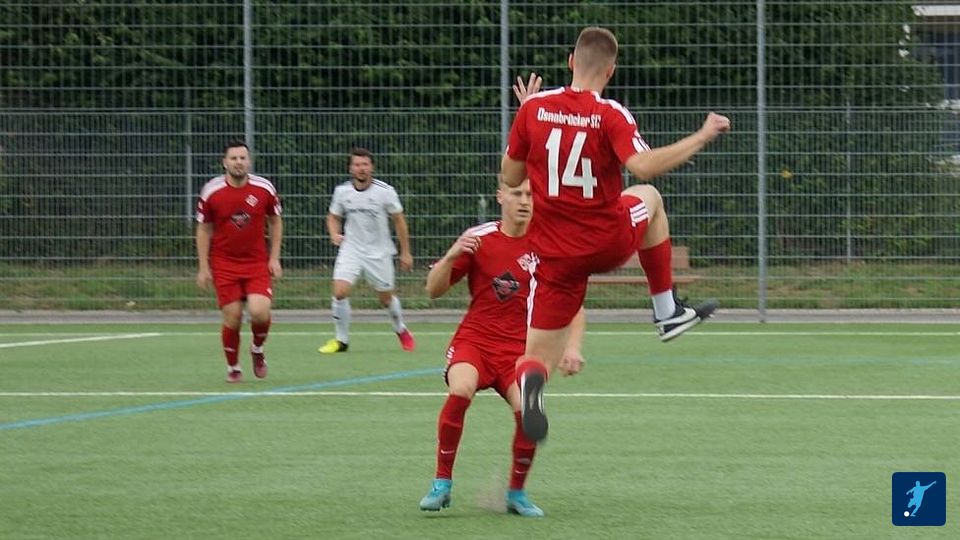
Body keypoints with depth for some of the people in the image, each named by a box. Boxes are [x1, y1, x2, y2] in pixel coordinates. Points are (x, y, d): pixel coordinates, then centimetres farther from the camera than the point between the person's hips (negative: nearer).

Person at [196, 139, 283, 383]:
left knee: (260, 312, -18)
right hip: (224, 264, 0)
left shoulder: (264, 188, -4)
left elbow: (275, 222, 10)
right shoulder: (211, 191, -6)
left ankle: (257, 349, 15)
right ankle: (233, 368, 18)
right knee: (232, 319, -5)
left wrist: (274, 258, 3)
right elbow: (203, 229, 4)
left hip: (257, 262, 0)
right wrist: (203, 268, 1)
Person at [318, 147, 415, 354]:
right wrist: (334, 234, -10)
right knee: (340, 292, -16)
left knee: (386, 298, 10)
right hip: (351, 249, 1)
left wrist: (405, 252, 0)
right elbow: (333, 217, 12)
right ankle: (341, 340, -2)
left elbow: (399, 221, -1)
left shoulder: (385, 191, -11)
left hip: (379, 252, -1)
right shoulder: (342, 191, -4)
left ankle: (401, 330, 39)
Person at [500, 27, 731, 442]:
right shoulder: (610, 115, -12)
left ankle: (530, 386, -35)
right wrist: (702, 137, -18)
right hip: (610, 243, -1)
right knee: (648, 198, 33)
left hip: (555, 253, 1)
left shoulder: (534, 108, -2)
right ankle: (667, 311, 34)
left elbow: (509, 177, 7)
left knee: (537, 357, 5)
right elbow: (643, 167, -27)